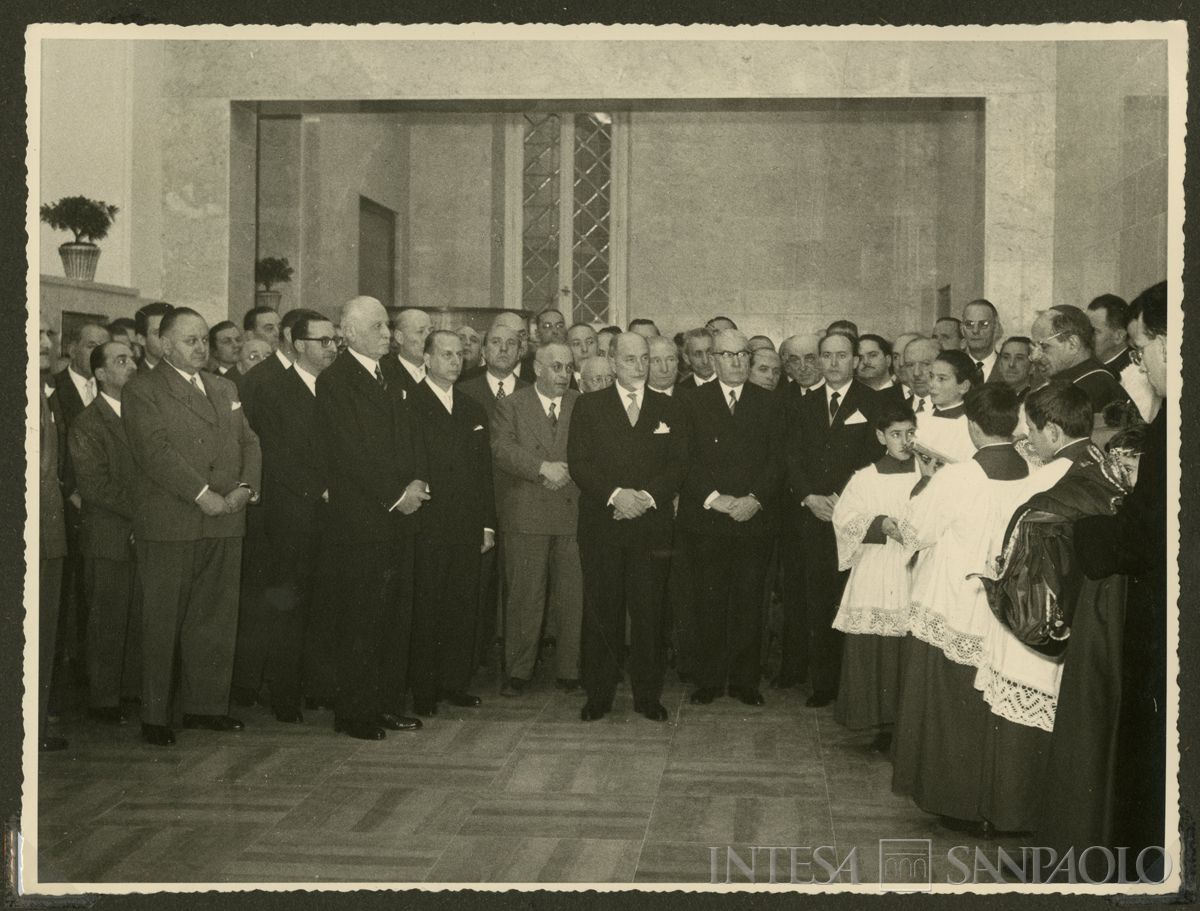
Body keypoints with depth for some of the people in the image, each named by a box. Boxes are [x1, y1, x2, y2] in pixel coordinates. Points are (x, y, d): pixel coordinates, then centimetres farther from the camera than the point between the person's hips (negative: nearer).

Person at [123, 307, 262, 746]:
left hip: (225, 522, 6)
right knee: (162, 623, 0)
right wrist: (202, 495, -18)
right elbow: (156, 451, -13)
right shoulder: (142, 391, -2)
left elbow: (249, 442, 14)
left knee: (216, 618, 9)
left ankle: (206, 705, 20)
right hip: (169, 525, -6)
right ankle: (154, 717, 9)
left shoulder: (225, 389, 19)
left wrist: (245, 487, -5)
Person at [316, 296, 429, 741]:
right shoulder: (334, 381, -7)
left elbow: (410, 431, 16)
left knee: (398, 613, 9)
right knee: (362, 616, -2)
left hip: (402, 511, 7)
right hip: (361, 516, -7)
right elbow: (350, 452, -13)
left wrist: (419, 481, -1)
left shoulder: (392, 372, 16)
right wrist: (395, 496, -13)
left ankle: (388, 703, 18)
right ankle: (355, 712, 8)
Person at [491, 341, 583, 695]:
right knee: (525, 597, 1)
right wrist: (542, 467, -19)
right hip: (526, 515, -2)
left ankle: (571, 671, 13)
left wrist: (567, 472, -10)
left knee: (573, 596, 3)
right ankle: (518, 672, 11)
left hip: (572, 513, 2)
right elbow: (502, 448, -9)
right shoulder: (510, 406, 5)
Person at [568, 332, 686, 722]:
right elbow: (579, 463, -1)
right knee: (601, 611, 2)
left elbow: (678, 465, 6)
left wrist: (646, 496, -10)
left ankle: (648, 695, 11)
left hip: (652, 525, 1)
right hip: (600, 525, -1)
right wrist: (615, 494, -15)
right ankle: (598, 694, 11)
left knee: (649, 612, 1)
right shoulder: (588, 406, 7)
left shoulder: (668, 408, 12)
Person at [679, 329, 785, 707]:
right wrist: (714, 498, -12)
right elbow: (687, 460, -1)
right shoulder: (692, 403, 7)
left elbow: (777, 459, 4)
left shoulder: (770, 404, 11)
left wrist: (755, 499, -10)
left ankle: (745, 680, 11)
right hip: (706, 518, -1)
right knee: (709, 602, 1)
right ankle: (709, 680, 10)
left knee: (749, 602, 2)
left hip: (755, 517, 1)